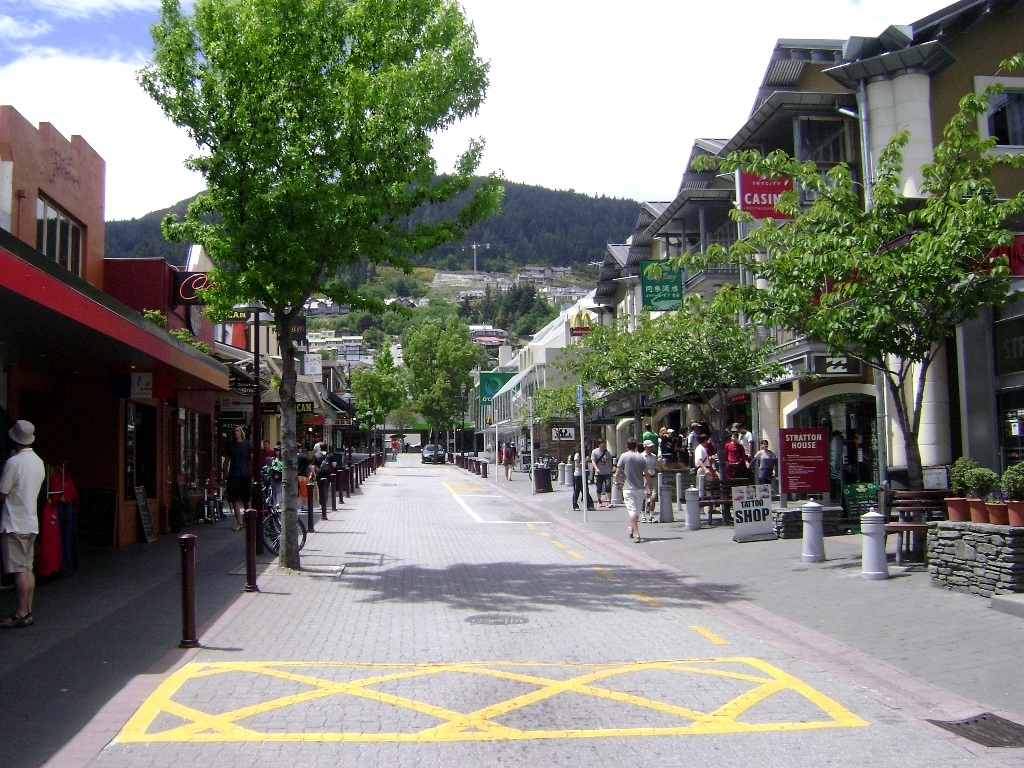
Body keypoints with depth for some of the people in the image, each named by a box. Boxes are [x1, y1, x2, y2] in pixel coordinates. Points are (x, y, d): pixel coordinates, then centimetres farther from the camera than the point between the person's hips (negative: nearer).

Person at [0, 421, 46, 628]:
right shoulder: (39, 462, 9)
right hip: (31, 523, 8)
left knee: (19, 570, -5)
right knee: (28, 568, 10)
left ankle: (20, 614, -1)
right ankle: (28, 613, 14)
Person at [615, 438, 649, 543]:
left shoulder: (624, 456, -6)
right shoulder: (641, 457, 4)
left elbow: (617, 473, -7)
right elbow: (646, 474, 3)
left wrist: (618, 483, 10)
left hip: (628, 488, -4)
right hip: (640, 488, 4)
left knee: (632, 511, -6)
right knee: (637, 511, 17)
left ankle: (636, 534, -16)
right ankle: (632, 530, 34)